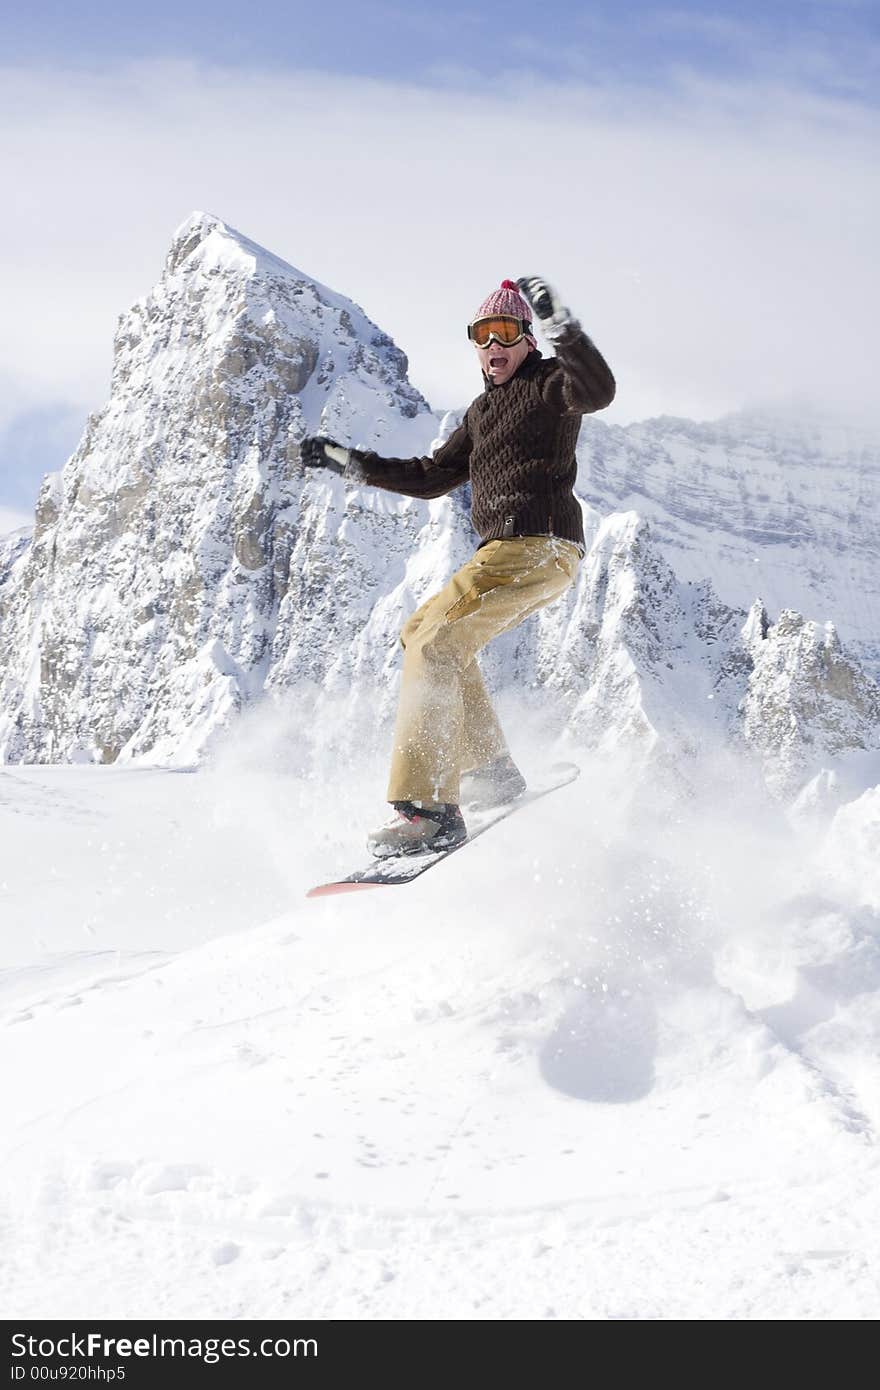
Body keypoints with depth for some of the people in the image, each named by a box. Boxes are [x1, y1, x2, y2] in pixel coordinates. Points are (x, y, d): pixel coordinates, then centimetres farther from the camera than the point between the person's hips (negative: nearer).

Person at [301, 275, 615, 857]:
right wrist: (353, 463, 27)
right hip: (510, 552, 10)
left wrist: (562, 327, -37)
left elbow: (598, 390, -25)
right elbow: (431, 477, 30)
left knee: (435, 646, -20)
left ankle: (430, 811, -27)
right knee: (422, 630, 23)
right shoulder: (483, 410, 25)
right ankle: (490, 769, 23)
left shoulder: (549, 383, -1)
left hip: (539, 546, -10)